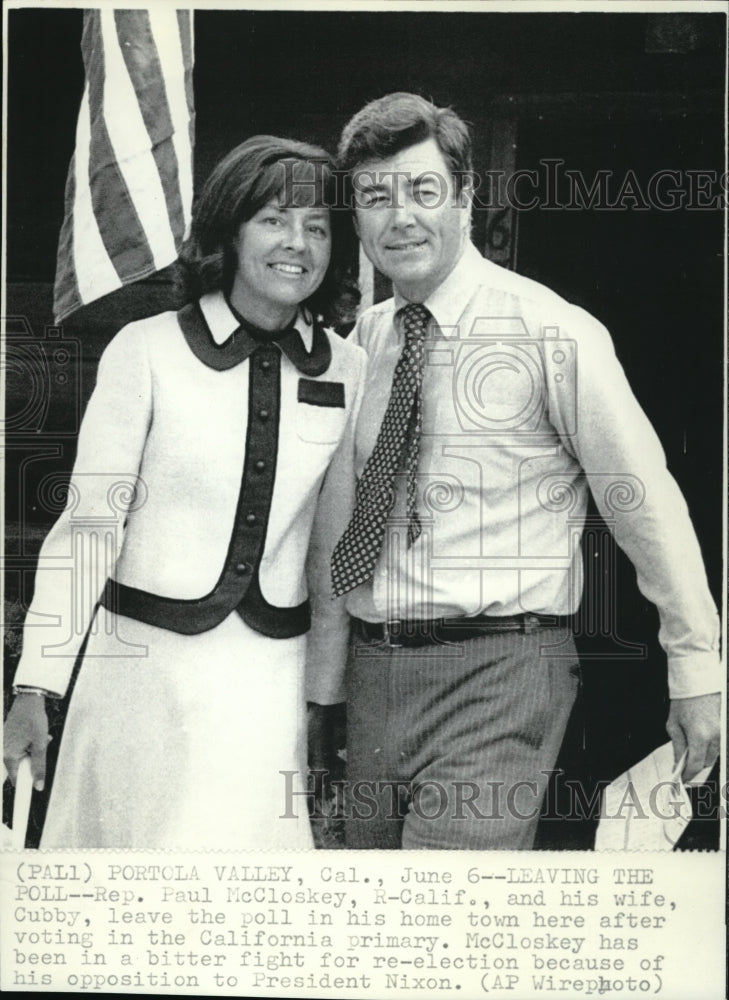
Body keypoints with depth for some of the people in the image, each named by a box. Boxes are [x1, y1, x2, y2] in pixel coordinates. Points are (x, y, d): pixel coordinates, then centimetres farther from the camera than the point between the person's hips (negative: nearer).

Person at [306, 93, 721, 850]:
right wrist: (323, 679, 13)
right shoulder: (362, 340, 7)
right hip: (374, 668, 6)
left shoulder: (551, 332, -9)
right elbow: (339, 513, 12)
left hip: (496, 673, -5)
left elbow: (644, 503, -4)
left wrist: (696, 668, 1)